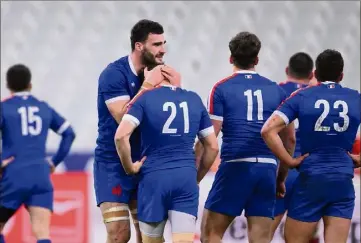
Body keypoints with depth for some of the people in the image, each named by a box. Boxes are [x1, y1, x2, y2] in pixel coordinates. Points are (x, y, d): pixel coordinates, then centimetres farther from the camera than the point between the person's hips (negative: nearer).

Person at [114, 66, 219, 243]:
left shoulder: (145, 98, 0)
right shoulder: (194, 100, 13)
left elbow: (121, 135, -14)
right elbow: (212, 146, 15)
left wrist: (129, 167, 1)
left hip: (153, 178, -2)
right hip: (186, 178, 2)